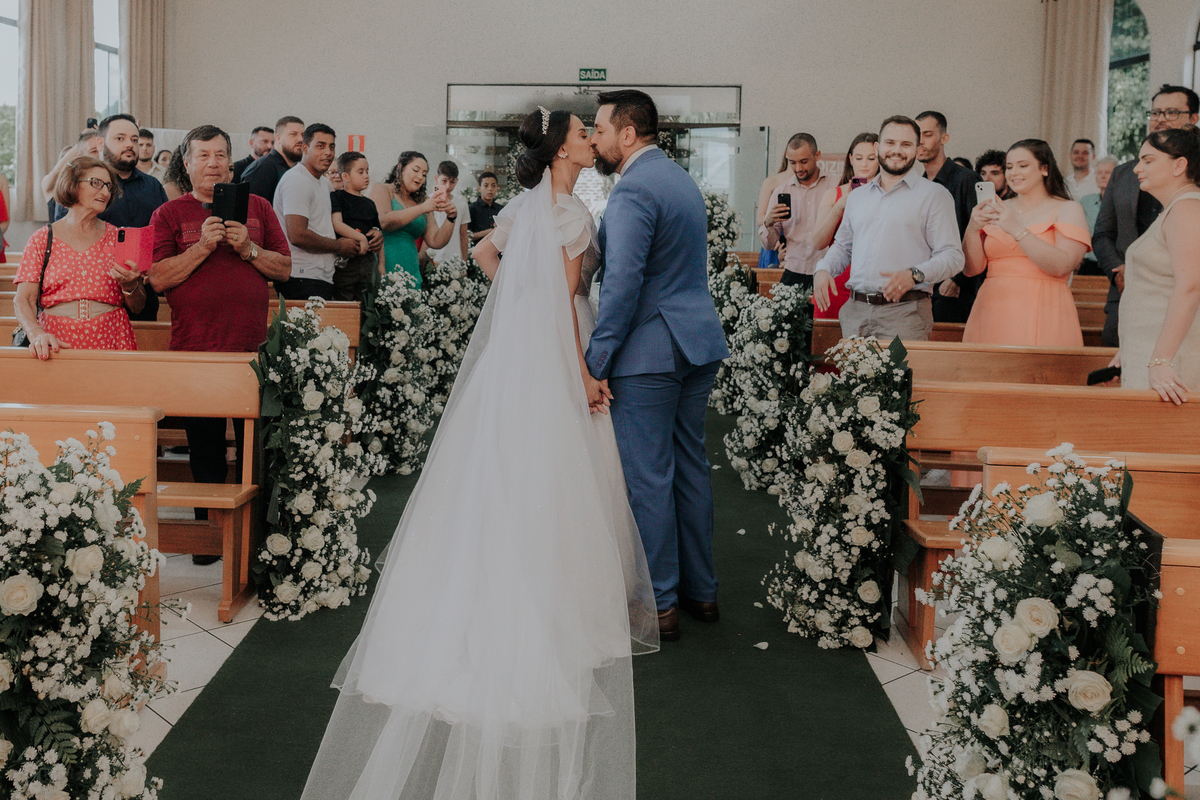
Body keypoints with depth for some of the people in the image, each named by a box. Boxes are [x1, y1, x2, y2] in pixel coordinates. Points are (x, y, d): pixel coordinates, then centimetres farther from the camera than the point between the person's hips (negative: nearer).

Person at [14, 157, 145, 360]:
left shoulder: (117, 237, 13)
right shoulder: (42, 239, 9)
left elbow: (137, 306, 14)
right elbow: (23, 301, 1)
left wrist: (129, 285, -8)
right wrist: (37, 334, -19)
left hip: (109, 342, 1)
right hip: (57, 344, -1)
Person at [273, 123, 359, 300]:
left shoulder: (324, 182, 23)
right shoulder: (296, 180, -9)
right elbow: (297, 235, -19)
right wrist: (339, 246, -6)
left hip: (323, 278, 9)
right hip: (302, 279, -9)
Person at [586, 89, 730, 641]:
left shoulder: (634, 190, -15)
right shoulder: (681, 178, 16)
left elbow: (623, 283, -22)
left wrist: (595, 361, -18)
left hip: (649, 351, -10)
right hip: (698, 344, 10)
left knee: (647, 477, -2)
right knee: (691, 466, 15)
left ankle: (659, 605, 5)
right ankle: (701, 590, 24)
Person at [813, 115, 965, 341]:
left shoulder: (934, 195, 3)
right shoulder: (858, 196, 20)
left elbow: (952, 257, -4)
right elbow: (843, 245, 30)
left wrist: (914, 275, -21)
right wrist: (824, 269, 8)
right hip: (855, 311, 4)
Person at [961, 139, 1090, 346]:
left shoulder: (1068, 209, 4)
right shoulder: (997, 210, 14)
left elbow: (1062, 266, -12)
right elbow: (972, 269, 8)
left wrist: (1017, 230, -16)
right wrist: (973, 230, -8)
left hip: (1042, 316, -3)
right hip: (993, 312, 3)